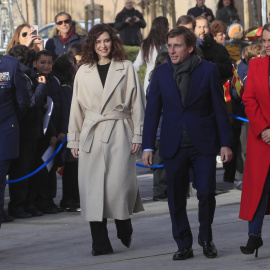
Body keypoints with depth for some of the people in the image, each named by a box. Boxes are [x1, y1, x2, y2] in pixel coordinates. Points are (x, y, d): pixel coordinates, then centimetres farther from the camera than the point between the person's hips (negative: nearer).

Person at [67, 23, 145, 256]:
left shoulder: (126, 68, 5)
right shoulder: (84, 72, 11)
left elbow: (137, 103, 3)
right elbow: (77, 107, 13)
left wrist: (138, 135, -3)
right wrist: (73, 140, 10)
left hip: (119, 133, -2)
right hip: (91, 135, 2)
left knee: (118, 183, -10)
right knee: (92, 186, -3)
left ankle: (124, 226, 18)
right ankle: (100, 243, 2)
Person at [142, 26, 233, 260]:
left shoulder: (208, 70, -1)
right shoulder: (161, 73, 5)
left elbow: (220, 108, 1)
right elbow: (152, 111, 6)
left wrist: (226, 143, -3)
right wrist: (148, 146, 0)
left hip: (204, 144, -2)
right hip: (174, 145, 2)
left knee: (206, 193, -5)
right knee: (176, 198, 3)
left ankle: (206, 238, 18)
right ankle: (184, 245, 14)